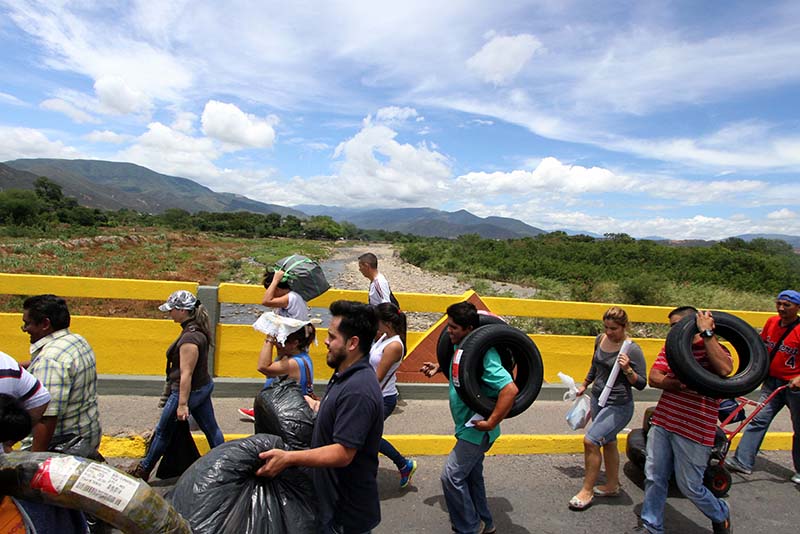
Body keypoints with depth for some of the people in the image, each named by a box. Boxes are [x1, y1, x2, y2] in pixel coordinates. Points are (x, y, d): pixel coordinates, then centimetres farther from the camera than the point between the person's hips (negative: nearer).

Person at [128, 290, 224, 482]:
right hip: (203, 387, 9)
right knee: (211, 428, 15)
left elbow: (186, 374, -25)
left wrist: (182, 404, -21)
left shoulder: (189, 338, -27)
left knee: (163, 432, 13)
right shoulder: (198, 329, 2)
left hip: (189, 391, -9)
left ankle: (143, 470, 33)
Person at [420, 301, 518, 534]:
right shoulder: (459, 346, -1)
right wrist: (439, 367, 4)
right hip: (469, 428, 9)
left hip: (476, 430, -9)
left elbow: (510, 389, -36)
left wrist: (491, 423, -30)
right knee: (471, 475, 22)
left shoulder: (483, 355, -29)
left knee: (452, 476, -3)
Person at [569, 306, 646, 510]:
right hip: (598, 399, 7)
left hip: (619, 406, -7)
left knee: (590, 440, -13)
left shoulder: (632, 350, -18)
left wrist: (627, 370, -30)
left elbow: (641, 384, -13)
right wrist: (584, 385, 26)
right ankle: (612, 485, 37)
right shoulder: (600, 340, 1)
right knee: (608, 442, 20)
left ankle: (587, 490, 3)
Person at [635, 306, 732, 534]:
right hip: (662, 424, 5)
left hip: (694, 432, -5)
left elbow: (724, 369, -30)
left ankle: (721, 515, 38)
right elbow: (653, 378, -2)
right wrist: (680, 384, -20)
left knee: (689, 487, 8)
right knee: (654, 479, 11)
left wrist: (707, 333, -26)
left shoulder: (714, 348, -6)